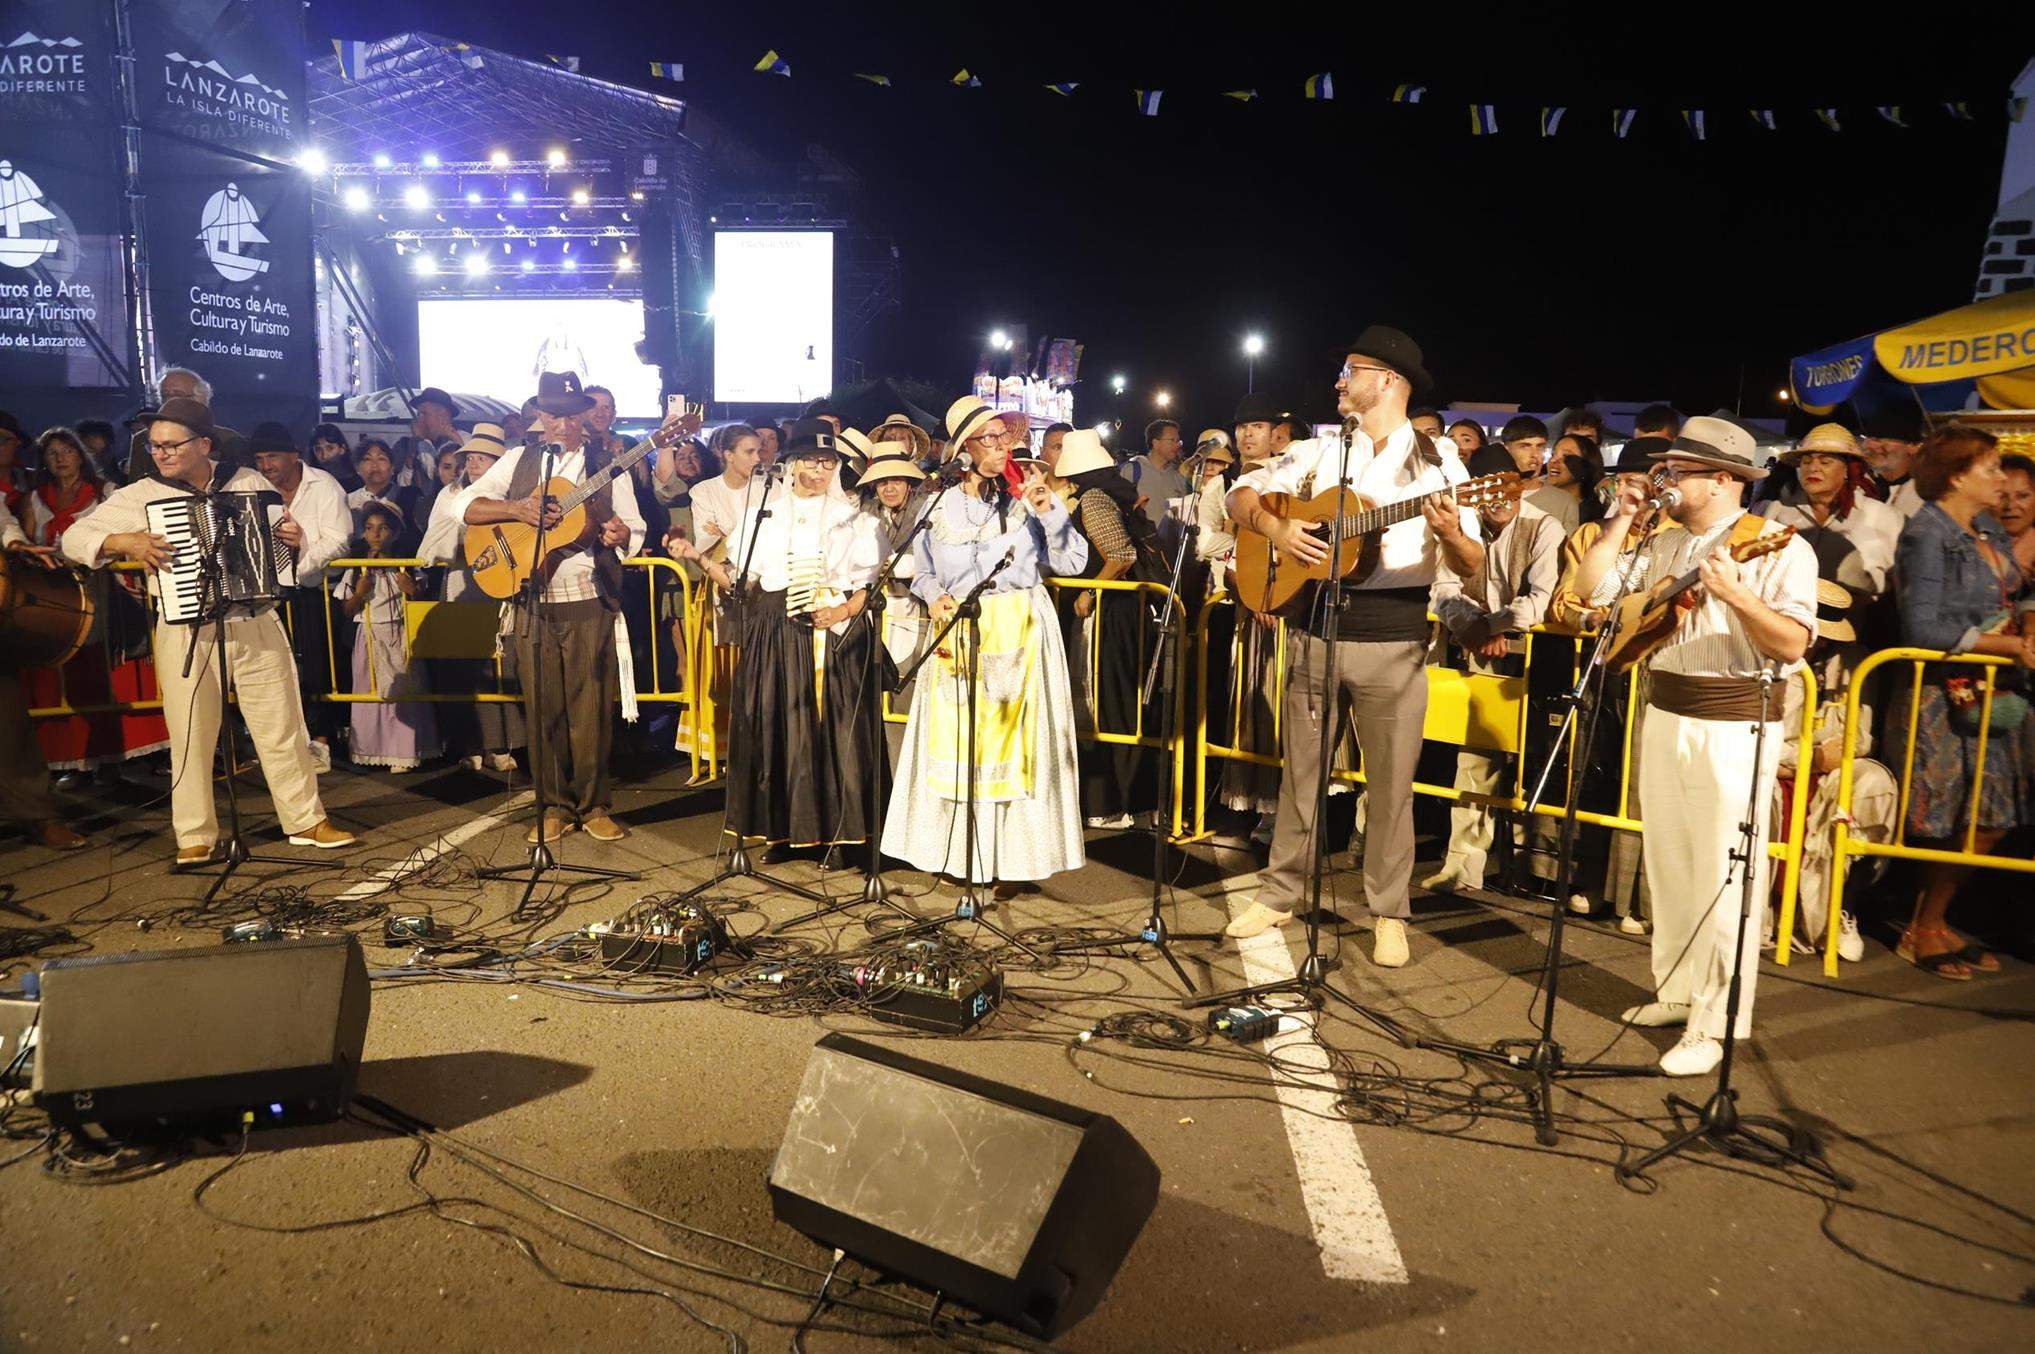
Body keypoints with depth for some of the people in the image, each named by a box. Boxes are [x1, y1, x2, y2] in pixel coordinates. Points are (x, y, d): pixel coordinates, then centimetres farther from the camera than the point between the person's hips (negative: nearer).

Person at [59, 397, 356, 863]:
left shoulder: (249, 483, 6)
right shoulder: (139, 496, 2)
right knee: (190, 736, 4)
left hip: (257, 624, 1)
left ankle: (305, 820, 16)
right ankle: (195, 836, 16)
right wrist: (125, 542, -16)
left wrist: (294, 539, -8)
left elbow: (280, 536, 15)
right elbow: (74, 539, 2)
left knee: (283, 726, 6)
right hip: (186, 632, -1)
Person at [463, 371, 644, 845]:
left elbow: (634, 530, 4)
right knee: (544, 710, 5)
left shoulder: (607, 467, 7)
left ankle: (595, 806, 12)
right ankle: (556, 807, 15)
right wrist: (519, 509, -13)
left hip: (589, 602, -1)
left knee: (590, 708, 0)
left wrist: (621, 534, -19)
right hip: (532, 602, 2)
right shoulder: (518, 461, 10)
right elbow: (468, 507, 3)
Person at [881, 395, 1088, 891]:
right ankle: (956, 851, 15)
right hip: (958, 633, 1)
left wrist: (1049, 511, -13)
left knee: (1012, 736, -2)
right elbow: (922, 572, 13)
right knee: (955, 738, 3)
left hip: (1020, 632, -1)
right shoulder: (941, 506, 5)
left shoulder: (1026, 499, 2)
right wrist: (935, 597, -7)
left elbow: (1072, 561, -3)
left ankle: (1010, 858, 6)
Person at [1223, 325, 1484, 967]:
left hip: (1394, 642, -2)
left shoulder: (1437, 464, 0)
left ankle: (1388, 915, 17)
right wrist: (1275, 527, -9)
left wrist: (1449, 534, -26)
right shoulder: (1320, 451, 9)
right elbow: (1242, 494, 10)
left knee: (1391, 783, 4)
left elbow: (1473, 565, -4)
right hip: (1315, 631, 3)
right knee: (1301, 770, 11)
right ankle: (1280, 894, 25)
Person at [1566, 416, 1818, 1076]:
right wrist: (1620, 521, 4)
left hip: (1736, 726, -7)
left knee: (1725, 876, -3)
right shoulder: (1666, 545, 11)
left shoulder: (1779, 550, -9)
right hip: (1664, 715, 7)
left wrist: (1732, 592, -30)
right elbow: (1590, 588, 9)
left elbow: (1793, 645, -18)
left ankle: (1716, 1023, 4)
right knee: (1668, 864, 14)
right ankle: (1678, 991, 27)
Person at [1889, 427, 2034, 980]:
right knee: (1962, 825, -4)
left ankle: (1934, 922, 23)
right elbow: (1923, 628, -19)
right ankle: (1922, 932, 13)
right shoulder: (1927, 535, -12)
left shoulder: (1989, 531, 13)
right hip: (1944, 699, -8)